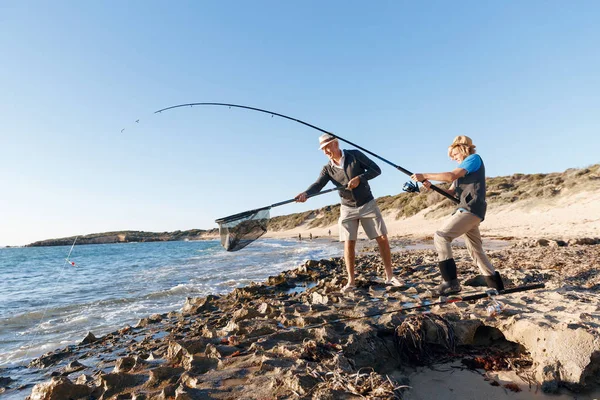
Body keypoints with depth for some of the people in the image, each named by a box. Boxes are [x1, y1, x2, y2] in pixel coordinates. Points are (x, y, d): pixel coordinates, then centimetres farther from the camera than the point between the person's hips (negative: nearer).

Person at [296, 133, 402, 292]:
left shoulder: (355, 155, -7)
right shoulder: (328, 169, -2)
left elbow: (376, 169, -8)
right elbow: (318, 185, -19)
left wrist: (359, 178, -23)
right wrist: (305, 194, -40)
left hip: (368, 204, -1)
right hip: (348, 209, 1)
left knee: (382, 239, -1)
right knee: (348, 243, -6)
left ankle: (390, 276, 12)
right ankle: (351, 281, 3)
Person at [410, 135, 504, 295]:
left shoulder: (474, 158, -1)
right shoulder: (463, 170, 26)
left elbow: (451, 176, -17)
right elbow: (450, 192, 18)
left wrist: (425, 176, -14)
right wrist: (431, 186, 2)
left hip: (471, 209, -10)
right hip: (469, 210, 10)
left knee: (441, 237, -19)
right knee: (476, 250, 16)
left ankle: (451, 282, -20)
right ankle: (497, 284, 27)